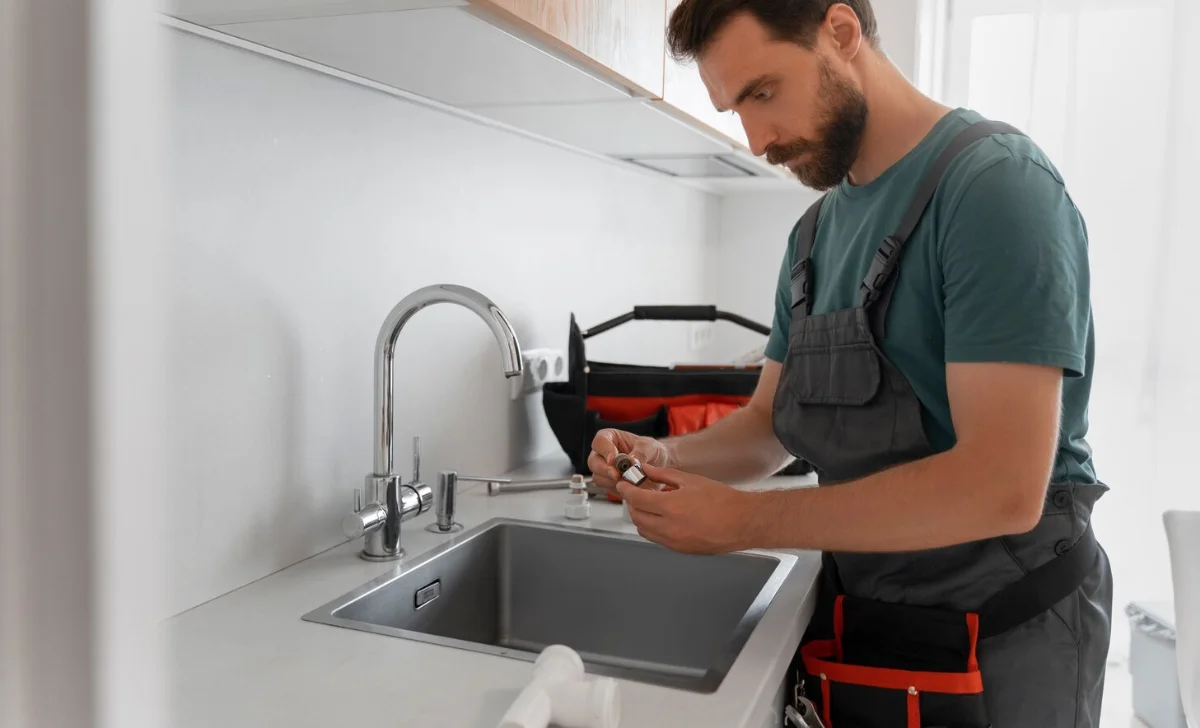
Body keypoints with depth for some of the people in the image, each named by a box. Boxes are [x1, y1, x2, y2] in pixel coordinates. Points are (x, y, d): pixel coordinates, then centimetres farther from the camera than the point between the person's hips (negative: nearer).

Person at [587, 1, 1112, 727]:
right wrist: (668, 458, -9)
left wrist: (742, 520, -24)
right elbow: (771, 423, 11)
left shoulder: (994, 182, -19)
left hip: (994, 650, -6)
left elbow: (1003, 487, -27)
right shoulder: (817, 230, 5)